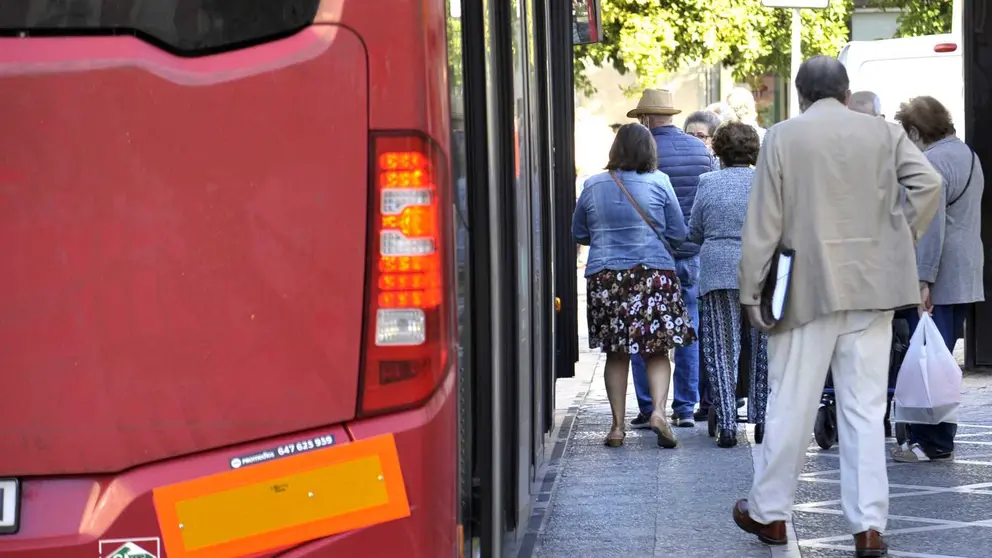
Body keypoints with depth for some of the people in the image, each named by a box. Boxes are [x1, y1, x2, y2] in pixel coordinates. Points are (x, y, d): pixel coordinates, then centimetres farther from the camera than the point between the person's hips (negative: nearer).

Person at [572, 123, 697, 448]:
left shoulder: (593, 186, 3)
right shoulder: (659, 183, -2)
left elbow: (579, 234, 12)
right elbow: (678, 234, 3)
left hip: (605, 276, 2)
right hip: (654, 273, -2)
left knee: (616, 354, 8)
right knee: (657, 350, 5)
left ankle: (617, 426, 7)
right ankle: (658, 410, -15)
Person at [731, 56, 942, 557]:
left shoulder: (782, 137, -1)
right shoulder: (884, 133, 5)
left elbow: (763, 222, -3)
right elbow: (928, 183, -8)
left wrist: (751, 290, 1)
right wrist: (901, 239, 3)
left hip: (808, 287, -2)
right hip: (871, 288, 2)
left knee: (790, 404, 8)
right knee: (864, 409, 5)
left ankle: (768, 512, 20)